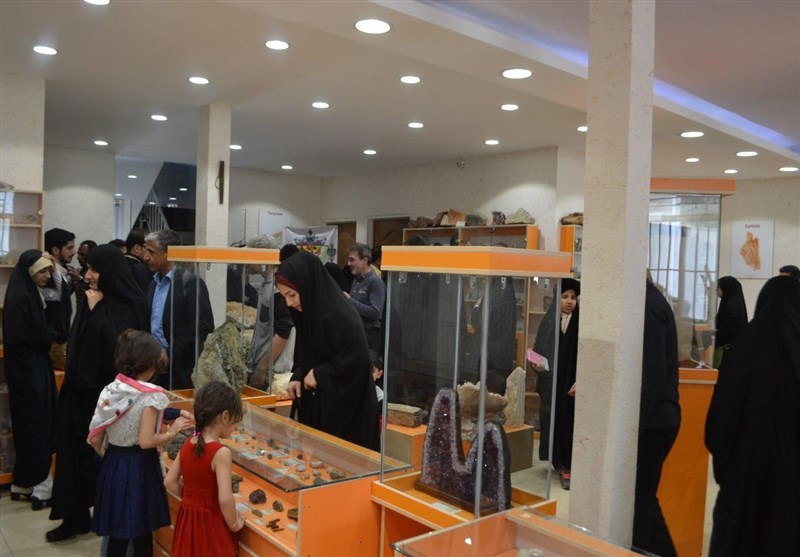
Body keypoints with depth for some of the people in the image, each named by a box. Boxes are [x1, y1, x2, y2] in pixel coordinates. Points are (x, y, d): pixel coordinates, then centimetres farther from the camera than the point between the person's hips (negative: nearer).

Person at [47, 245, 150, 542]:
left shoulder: (130, 304, -12)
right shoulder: (93, 300, 5)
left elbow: (115, 342, -23)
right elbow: (78, 342, 14)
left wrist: (96, 309, -19)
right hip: (83, 388, 6)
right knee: (76, 450, 9)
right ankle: (75, 517, 22)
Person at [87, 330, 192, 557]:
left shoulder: (109, 391, -1)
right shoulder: (150, 395, -18)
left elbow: (95, 439, 2)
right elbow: (146, 441, -22)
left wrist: (110, 458, 17)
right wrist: (173, 432, -8)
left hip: (113, 465, 6)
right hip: (140, 468, -5)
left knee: (117, 534, 17)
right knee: (142, 534, 10)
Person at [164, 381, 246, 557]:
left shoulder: (187, 444, -3)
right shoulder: (220, 452, -24)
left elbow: (169, 482, 5)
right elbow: (225, 499, -27)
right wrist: (234, 524, -12)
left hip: (187, 519, 7)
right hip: (210, 524, -7)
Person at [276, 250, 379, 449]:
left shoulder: (339, 316, -22)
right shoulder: (305, 312, 4)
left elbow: (358, 359, -23)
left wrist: (319, 374, -16)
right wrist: (298, 377, -1)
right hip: (315, 404, 8)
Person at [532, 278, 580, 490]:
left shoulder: (580, 322, -5)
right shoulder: (549, 320, 2)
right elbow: (539, 347, 8)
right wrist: (538, 364, -10)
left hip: (571, 383, -3)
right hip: (550, 381, 3)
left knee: (567, 422, -1)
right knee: (551, 420, 9)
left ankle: (565, 466, 8)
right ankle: (557, 460, 25)